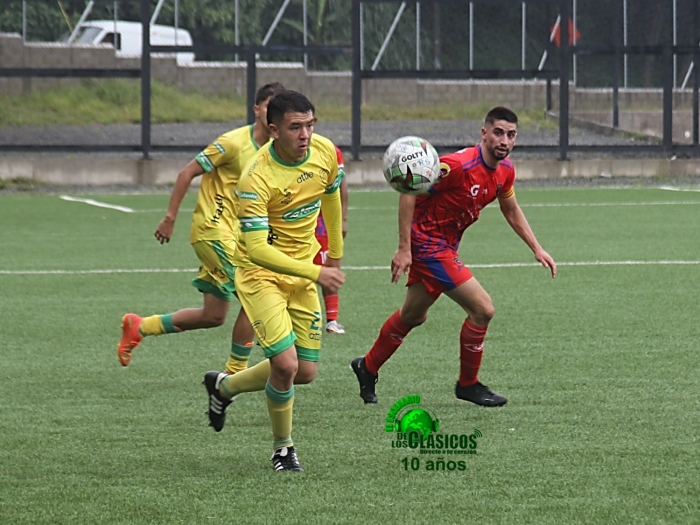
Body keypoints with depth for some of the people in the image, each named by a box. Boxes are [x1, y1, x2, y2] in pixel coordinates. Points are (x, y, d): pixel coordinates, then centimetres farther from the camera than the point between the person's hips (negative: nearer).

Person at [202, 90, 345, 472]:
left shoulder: (325, 152, -8)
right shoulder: (257, 179, -28)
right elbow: (257, 250, -31)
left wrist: (335, 256, 21)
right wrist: (316, 273, -35)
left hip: (302, 274, 6)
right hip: (260, 273, -6)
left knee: (306, 372, 6)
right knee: (286, 364, -19)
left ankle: (224, 386, 33)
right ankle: (283, 447, 7)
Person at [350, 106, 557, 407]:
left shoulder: (505, 172, 0)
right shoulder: (459, 165, -26)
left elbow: (511, 210, 19)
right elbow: (409, 193, -23)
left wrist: (537, 249, 13)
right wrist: (404, 249, -24)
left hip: (444, 246, 9)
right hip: (428, 243, -9)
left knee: (413, 316, 25)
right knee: (482, 309, -13)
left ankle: (367, 368, 44)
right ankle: (468, 385, 5)